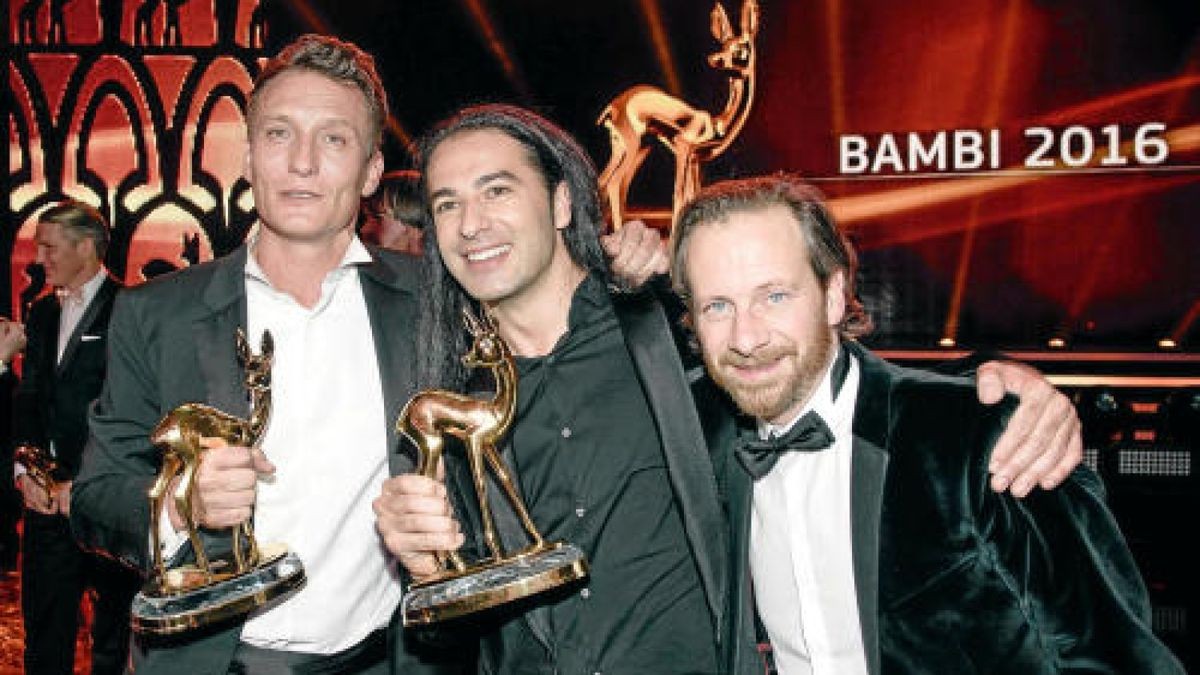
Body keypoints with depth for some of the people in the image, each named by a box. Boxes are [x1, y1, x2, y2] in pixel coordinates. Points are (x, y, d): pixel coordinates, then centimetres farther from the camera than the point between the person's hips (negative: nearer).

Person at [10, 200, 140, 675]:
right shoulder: (42, 312, 14)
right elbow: (28, 398, 13)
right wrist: (24, 466, -2)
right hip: (47, 494, 6)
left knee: (115, 619, 7)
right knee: (44, 621, 11)